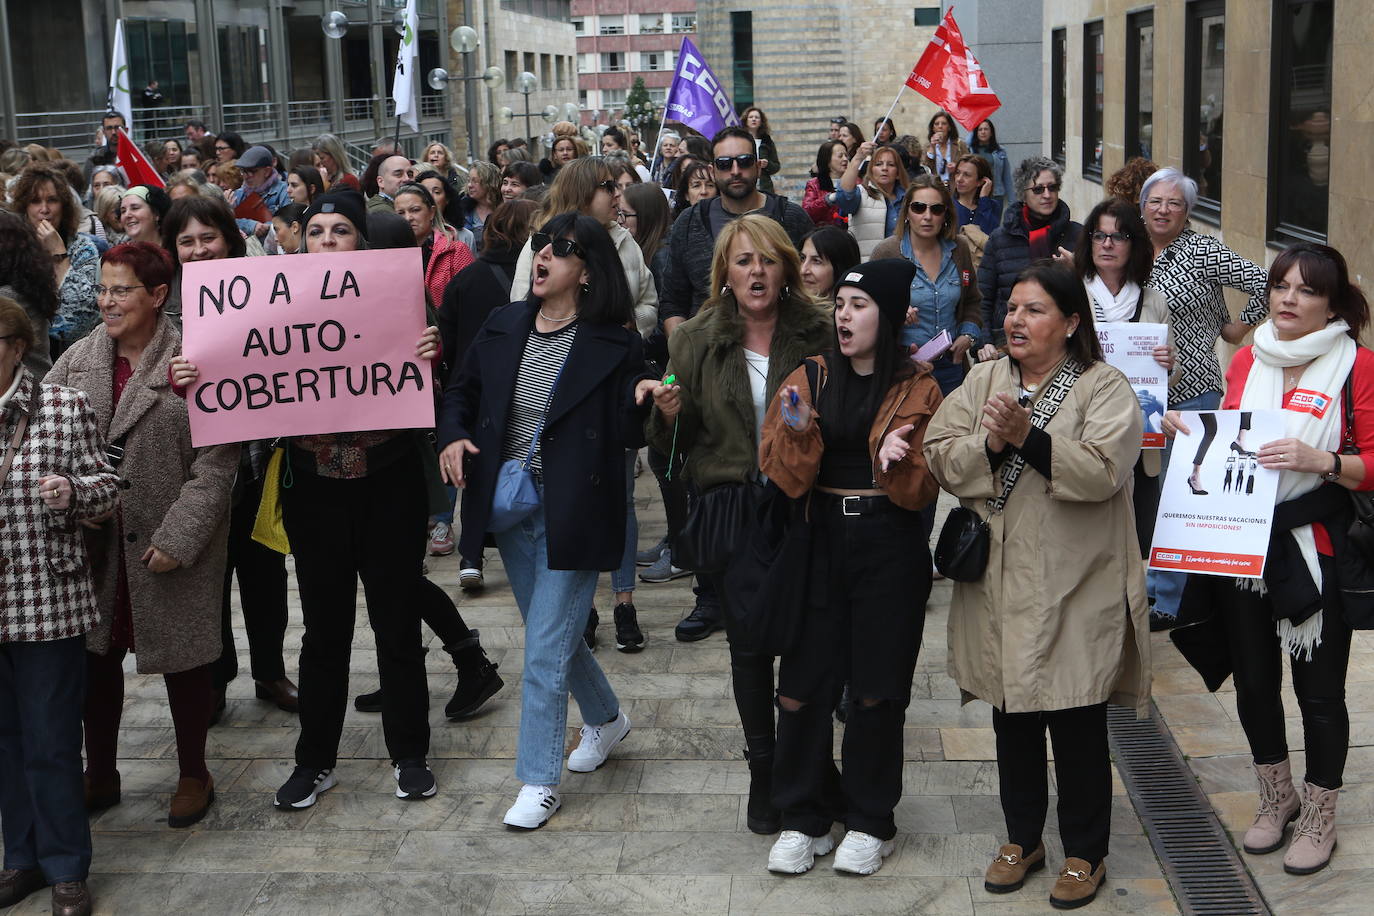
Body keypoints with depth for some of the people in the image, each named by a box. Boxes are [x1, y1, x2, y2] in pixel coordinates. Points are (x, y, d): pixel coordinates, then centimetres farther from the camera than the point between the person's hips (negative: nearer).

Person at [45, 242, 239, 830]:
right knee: (96, 657, 13)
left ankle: (193, 776, 27)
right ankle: (100, 774, 31)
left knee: (182, 659, 9)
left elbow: (216, 463, -14)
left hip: (172, 546, -5)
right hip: (95, 542, 5)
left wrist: (177, 538, -18)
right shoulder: (80, 359, 5)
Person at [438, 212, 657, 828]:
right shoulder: (503, 328, 4)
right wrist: (452, 436, -1)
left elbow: (624, 437, -10)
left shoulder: (615, 346, -10)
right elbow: (463, 391, 17)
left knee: (546, 649, -3)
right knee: (553, 633, 21)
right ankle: (605, 718, 46)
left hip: (572, 515, -6)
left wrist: (639, 401, -30)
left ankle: (539, 782, 10)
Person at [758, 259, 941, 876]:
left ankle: (870, 822, 21)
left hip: (891, 549, -2)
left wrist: (898, 458, -25)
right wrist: (798, 430, -19)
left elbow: (923, 490, -4)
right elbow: (783, 475, 0)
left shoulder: (917, 390, -1)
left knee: (877, 685, 5)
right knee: (804, 680, 2)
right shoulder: (809, 379, 5)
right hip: (820, 543, 2)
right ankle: (804, 819, 17)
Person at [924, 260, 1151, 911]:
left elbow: (1103, 470, -20)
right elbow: (941, 455, 0)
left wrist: (1029, 437, -26)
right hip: (999, 581, 5)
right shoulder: (983, 380, 9)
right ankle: (1022, 838, 32)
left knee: (1077, 723, 4)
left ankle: (1085, 852, 21)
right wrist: (989, 443, -18)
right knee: (1011, 717, 15)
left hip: (1076, 587, -4)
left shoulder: (1104, 387, -5)